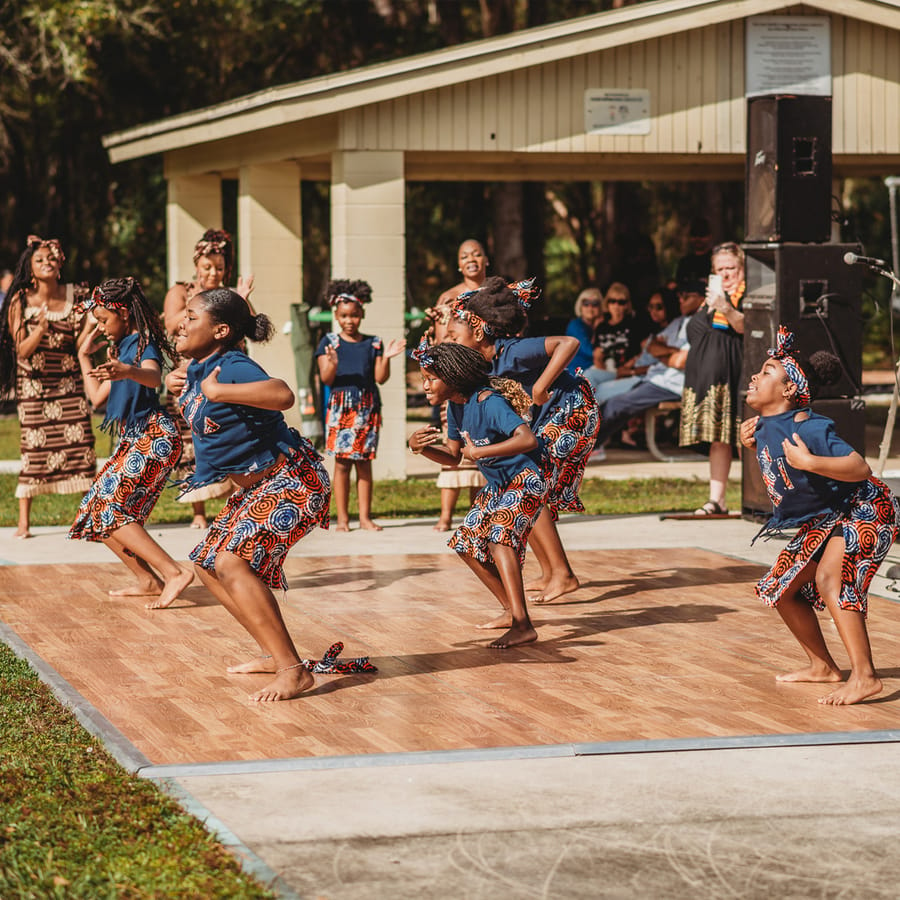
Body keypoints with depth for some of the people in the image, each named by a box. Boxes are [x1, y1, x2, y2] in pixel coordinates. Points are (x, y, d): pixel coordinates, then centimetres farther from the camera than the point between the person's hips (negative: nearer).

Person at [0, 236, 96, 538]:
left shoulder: (74, 296, 1)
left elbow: (80, 345, 1)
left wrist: (89, 320, -16)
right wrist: (41, 329, -25)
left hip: (68, 384, 2)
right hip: (33, 385, -2)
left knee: (81, 443, -7)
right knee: (33, 448, -5)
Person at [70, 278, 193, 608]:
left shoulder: (143, 343, -10)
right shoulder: (121, 346, 19)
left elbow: (154, 377, -35)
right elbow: (98, 396, 25)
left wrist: (127, 371, -56)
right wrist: (84, 355, 25)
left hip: (154, 435, -10)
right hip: (133, 439, 10)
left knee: (109, 511, -19)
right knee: (98, 516, 8)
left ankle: (174, 572, -24)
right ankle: (149, 581, 11)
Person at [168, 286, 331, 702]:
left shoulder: (232, 368, -24)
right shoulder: (198, 365, 5)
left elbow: (282, 394, -45)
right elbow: (186, 376, 32)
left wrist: (216, 390, -37)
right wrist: (174, 380, 8)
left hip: (292, 480, -11)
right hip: (256, 486, 11)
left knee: (231, 562, -25)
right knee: (208, 565, 14)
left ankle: (293, 671, -25)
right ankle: (275, 654, 20)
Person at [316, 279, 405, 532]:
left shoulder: (373, 344, 8)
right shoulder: (329, 343, 4)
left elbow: (380, 378, 4)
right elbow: (326, 379, -3)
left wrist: (386, 357, -13)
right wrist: (332, 363, -23)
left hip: (367, 408, 2)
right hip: (340, 407, -2)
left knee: (364, 461, 3)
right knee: (341, 462, -3)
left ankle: (365, 517, 8)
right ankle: (342, 518, 3)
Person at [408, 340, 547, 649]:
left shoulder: (489, 403, -26)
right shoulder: (456, 406, 1)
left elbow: (528, 439, -39)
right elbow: (452, 456, 10)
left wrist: (479, 452, -36)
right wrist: (419, 447, -9)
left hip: (526, 478, -10)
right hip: (498, 485, 10)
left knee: (498, 535, -29)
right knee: (467, 543, 13)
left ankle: (522, 625, -35)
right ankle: (513, 610, 23)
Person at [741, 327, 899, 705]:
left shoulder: (806, 428, -27)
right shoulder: (766, 425, -2)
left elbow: (860, 468, -32)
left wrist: (809, 462, -41)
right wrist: (753, 443, 2)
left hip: (865, 510, -10)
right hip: (824, 521, 10)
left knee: (829, 578, -31)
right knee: (780, 587, 13)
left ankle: (865, 676, -31)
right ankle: (823, 666, 26)